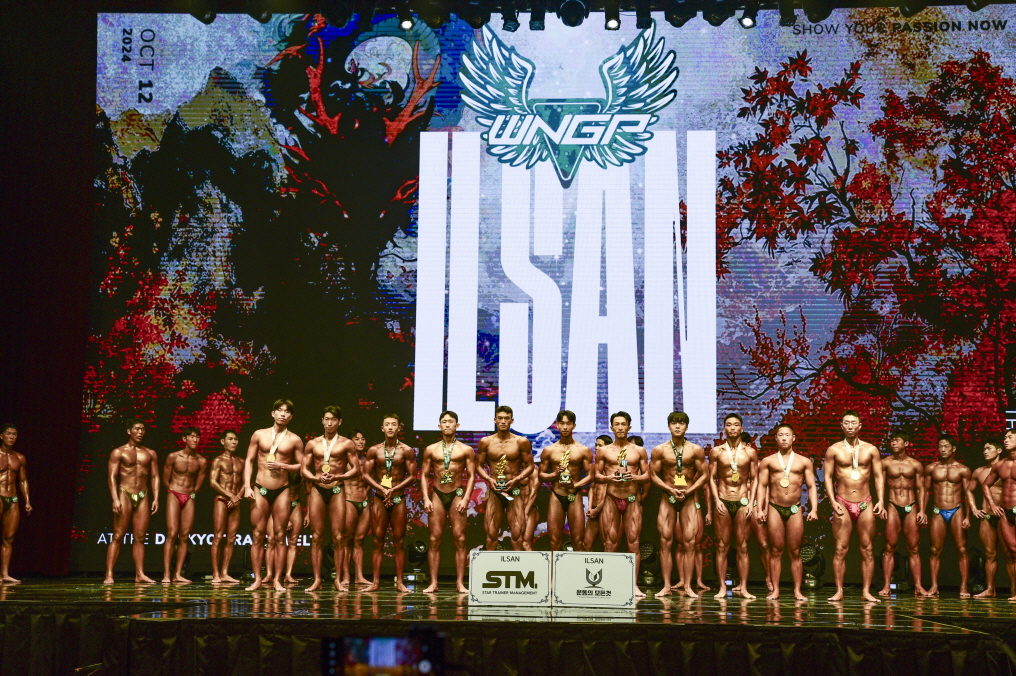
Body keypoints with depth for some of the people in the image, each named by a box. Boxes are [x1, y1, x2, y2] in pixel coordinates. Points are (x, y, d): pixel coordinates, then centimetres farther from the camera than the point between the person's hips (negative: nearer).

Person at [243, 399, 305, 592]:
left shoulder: (294, 440, 4)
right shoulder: (259, 435, 6)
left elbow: (302, 466, 5)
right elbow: (249, 461, 7)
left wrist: (282, 466, -11)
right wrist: (247, 486, -3)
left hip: (282, 491, 0)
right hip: (260, 489, 1)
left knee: (280, 536, 1)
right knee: (257, 536, 1)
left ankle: (277, 580, 6)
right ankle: (257, 579, 6)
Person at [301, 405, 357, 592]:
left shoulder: (346, 444, 4)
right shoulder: (313, 444, 11)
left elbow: (356, 468, 1)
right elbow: (303, 469, 10)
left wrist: (337, 477, -13)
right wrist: (316, 478, -10)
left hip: (337, 490, -2)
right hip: (317, 490, 2)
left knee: (338, 537, -4)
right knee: (316, 536, 0)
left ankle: (338, 580, 1)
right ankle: (316, 580, 2)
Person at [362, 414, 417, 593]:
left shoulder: (406, 451, 2)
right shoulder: (374, 450, 6)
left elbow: (412, 476, -1)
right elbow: (366, 474, 3)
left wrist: (393, 490, -11)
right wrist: (382, 489, -11)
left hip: (398, 499, -1)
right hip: (379, 499, 1)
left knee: (399, 541, -1)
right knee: (378, 541, 0)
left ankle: (399, 582, 2)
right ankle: (376, 582, 1)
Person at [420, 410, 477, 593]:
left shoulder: (466, 450, 6)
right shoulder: (430, 450, 10)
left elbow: (471, 476, 3)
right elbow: (424, 475, 10)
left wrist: (465, 498, -8)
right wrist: (426, 499, -2)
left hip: (457, 495, -1)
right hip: (437, 495, 1)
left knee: (459, 539, -4)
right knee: (435, 539, -2)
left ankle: (460, 583, -1)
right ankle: (433, 583, 1)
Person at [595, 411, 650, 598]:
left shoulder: (639, 451, 9)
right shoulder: (603, 451, 9)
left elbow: (647, 475, 9)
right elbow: (596, 475, 9)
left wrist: (635, 477, -12)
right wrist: (608, 478, -11)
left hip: (632, 500, 0)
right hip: (611, 499, 0)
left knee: (634, 541, -6)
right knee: (610, 542, -1)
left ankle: (634, 584, -4)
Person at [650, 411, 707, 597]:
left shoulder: (696, 450, 1)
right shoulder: (659, 450, 2)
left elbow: (704, 474, 3)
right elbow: (653, 475, 3)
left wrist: (688, 491, -10)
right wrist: (670, 489, -11)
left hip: (689, 499, 0)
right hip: (667, 498, 0)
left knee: (689, 542, -5)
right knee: (665, 542, -3)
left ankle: (687, 586, -1)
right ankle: (666, 586, 1)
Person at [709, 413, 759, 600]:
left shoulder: (750, 452, 6)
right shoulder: (716, 451, 5)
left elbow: (754, 479, 7)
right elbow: (712, 478, 5)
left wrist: (751, 502, -4)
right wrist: (717, 501, -6)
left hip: (742, 502, 0)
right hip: (723, 502, 0)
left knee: (742, 547, 1)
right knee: (722, 546, 0)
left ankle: (743, 587, 3)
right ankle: (722, 587, 3)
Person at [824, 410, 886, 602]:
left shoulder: (870, 450, 7)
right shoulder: (834, 450, 5)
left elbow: (878, 477, 8)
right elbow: (828, 477, 4)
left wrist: (881, 501, -3)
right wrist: (833, 501, -7)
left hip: (865, 504, 1)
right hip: (843, 504, -1)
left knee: (867, 549, 1)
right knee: (841, 549, -3)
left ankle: (866, 591, 5)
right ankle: (839, 591, 0)